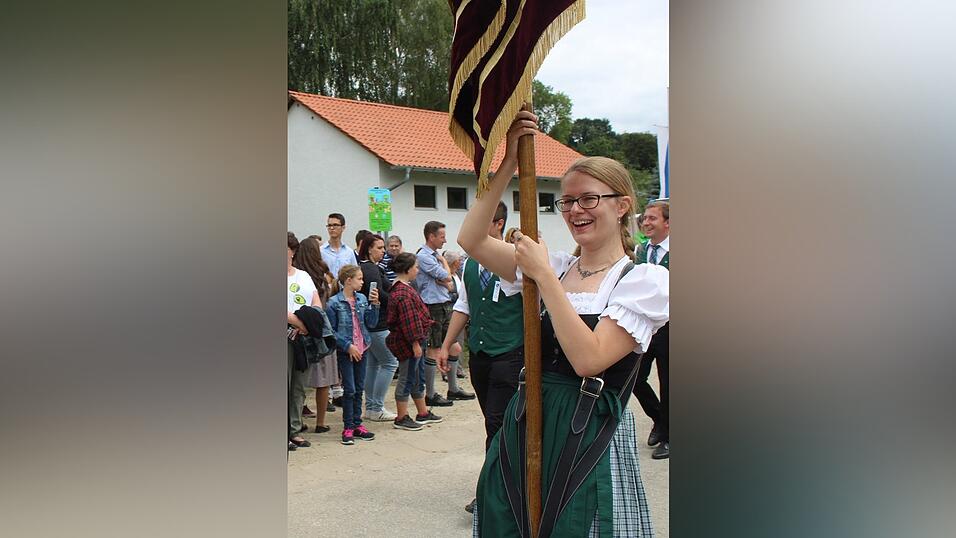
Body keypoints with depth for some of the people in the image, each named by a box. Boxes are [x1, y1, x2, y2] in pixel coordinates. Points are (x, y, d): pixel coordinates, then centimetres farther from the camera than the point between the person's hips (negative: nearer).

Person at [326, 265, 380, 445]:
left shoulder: (362, 299, 3)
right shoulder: (334, 303, -10)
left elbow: (371, 323, 3)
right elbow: (331, 330, -8)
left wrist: (374, 304, -9)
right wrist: (348, 346, -14)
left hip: (362, 349, 5)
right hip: (345, 351, -5)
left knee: (359, 389, 11)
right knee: (349, 389, -2)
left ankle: (357, 424, 21)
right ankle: (348, 428, 7)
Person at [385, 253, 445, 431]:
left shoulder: (402, 288, 14)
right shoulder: (404, 293, -21)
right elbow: (409, 321, -24)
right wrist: (415, 343, -22)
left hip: (415, 342, 11)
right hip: (408, 343, -11)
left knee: (419, 378, 18)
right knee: (407, 379, -1)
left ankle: (423, 413, 29)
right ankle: (401, 418, 8)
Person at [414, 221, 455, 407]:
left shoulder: (435, 255, 16)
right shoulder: (423, 256, -12)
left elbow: (449, 284, 11)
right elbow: (447, 277, -15)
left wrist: (443, 280, -11)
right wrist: (444, 261, 3)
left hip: (445, 305, 9)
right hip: (433, 307, -9)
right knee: (433, 351, -3)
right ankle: (430, 395, 5)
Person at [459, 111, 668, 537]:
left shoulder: (645, 279, -6)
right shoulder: (554, 266, 9)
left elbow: (589, 360, -17)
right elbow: (471, 240, 1)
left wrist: (544, 277, -15)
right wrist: (509, 164, -4)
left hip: (592, 440, -5)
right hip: (525, 426, 5)